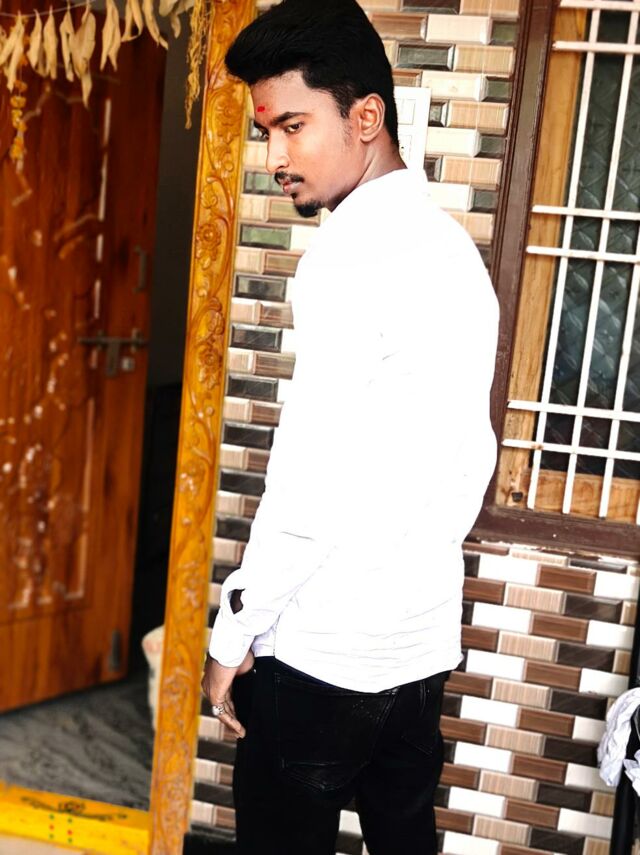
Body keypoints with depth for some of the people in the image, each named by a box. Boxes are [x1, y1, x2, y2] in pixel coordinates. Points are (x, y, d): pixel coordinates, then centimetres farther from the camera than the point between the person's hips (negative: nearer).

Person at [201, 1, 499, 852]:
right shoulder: (456, 249, 8)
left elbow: (316, 474, -22)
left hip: (321, 652, -8)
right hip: (424, 643, 8)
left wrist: (234, 629, -10)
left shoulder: (354, 253, -18)